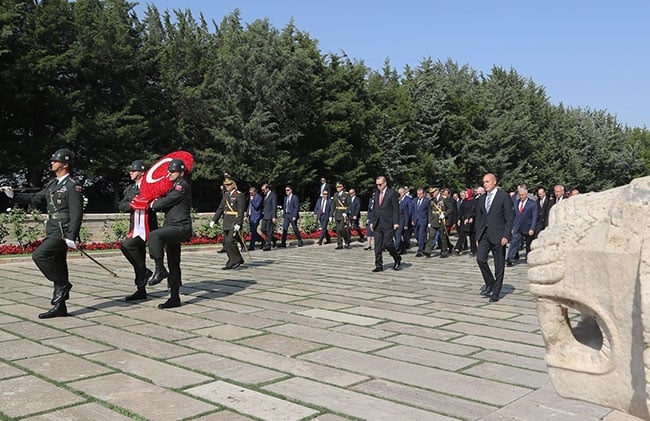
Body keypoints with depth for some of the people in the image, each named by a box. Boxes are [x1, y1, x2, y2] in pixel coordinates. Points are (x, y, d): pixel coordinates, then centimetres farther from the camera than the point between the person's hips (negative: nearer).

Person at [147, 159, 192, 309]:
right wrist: (157, 204, 3)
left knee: (154, 235, -32)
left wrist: (153, 204, 4)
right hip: (173, 227, 10)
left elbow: (166, 202, -14)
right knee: (173, 264, 9)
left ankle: (160, 270, -22)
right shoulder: (174, 187, 22)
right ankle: (174, 298, 14)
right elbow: (166, 204, 23)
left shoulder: (182, 186, -9)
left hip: (180, 227, -10)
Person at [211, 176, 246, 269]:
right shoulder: (226, 195, 15)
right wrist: (214, 220, 14)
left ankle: (237, 260, -1)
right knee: (225, 242, 8)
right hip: (226, 223, 8)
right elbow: (220, 208, 19)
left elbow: (241, 211, -15)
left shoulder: (239, 195, -9)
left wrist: (238, 224, -23)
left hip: (235, 223, -8)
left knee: (230, 241, -15)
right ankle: (233, 261, 18)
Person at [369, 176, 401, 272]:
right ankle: (379, 265, 8)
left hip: (388, 224, -6)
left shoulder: (392, 193, -5)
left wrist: (396, 223, -14)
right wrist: (372, 221, 14)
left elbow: (396, 209, -8)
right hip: (378, 224, 6)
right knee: (377, 246, 3)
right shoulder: (377, 193, 15)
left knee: (388, 244, -6)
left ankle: (397, 259, 19)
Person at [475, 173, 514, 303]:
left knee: (499, 265, 2)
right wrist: (477, 236, 11)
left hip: (498, 236, -5)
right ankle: (489, 283, 11)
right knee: (480, 258, -11)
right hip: (484, 234, 5)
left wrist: (506, 235, -15)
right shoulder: (482, 199, 13)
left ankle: (496, 293, 11)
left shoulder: (504, 196, -4)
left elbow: (510, 218, -7)